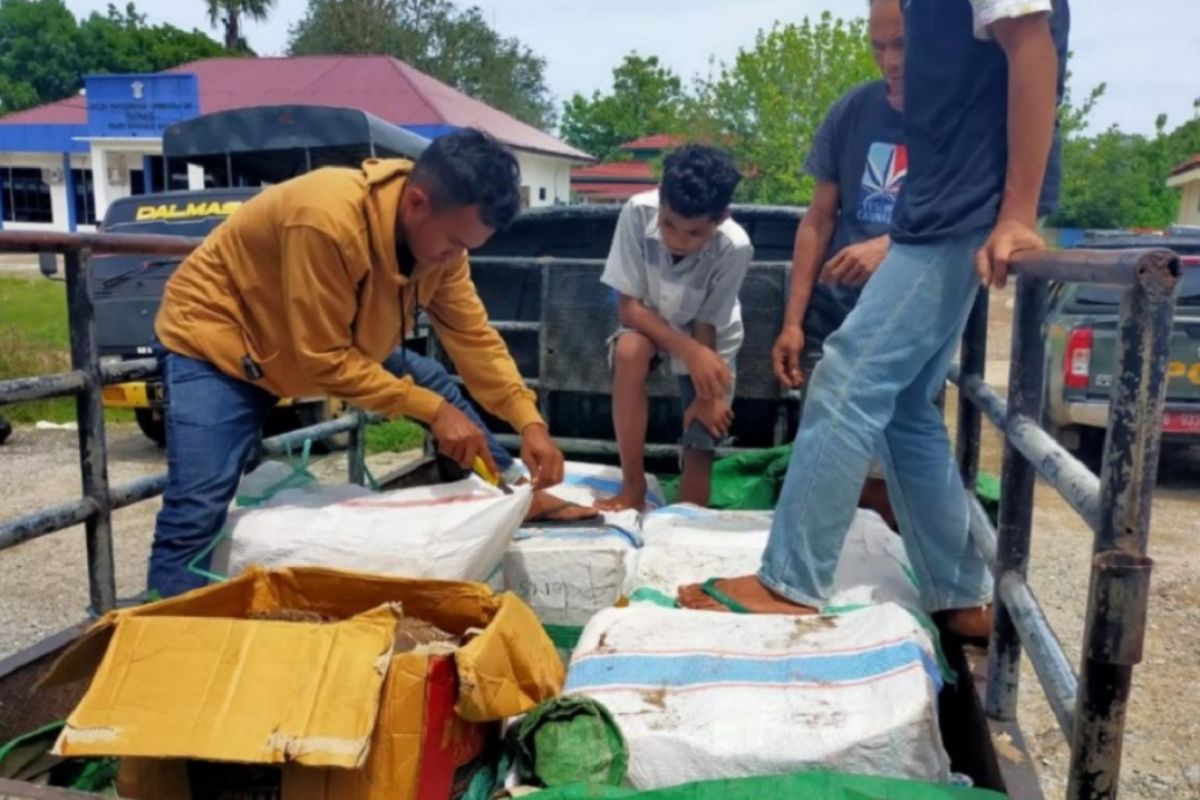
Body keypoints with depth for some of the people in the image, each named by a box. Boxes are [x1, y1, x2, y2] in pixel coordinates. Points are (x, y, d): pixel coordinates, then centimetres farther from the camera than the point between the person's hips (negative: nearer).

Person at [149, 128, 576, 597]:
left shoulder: (439, 234, -14)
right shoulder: (329, 220, -38)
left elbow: (474, 337, -10)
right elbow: (326, 360, -32)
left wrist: (529, 423, -19)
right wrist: (432, 410, -32)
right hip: (215, 336, -7)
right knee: (195, 517, -18)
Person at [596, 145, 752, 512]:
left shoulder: (734, 247, -32)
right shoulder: (638, 212, -31)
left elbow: (705, 324, -19)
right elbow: (628, 307, -26)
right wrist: (687, 349, -37)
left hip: (709, 338, 0)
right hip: (649, 324, 0)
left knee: (700, 446, -9)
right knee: (629, 350, -33)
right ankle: (633, 488, -21)